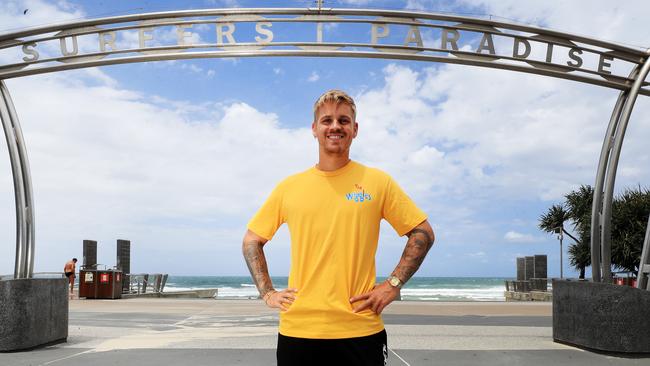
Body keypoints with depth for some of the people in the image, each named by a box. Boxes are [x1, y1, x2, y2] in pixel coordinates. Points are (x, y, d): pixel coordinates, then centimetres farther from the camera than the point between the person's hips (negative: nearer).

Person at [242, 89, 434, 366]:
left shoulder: (378, 182, 0)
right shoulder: (289, 187, 5)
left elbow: (423, 234, 4)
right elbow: (252, 240, 14)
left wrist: (393, 284, -3)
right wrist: (267, 293, 5)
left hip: (360, 330, -1)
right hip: (297, 329, 2)